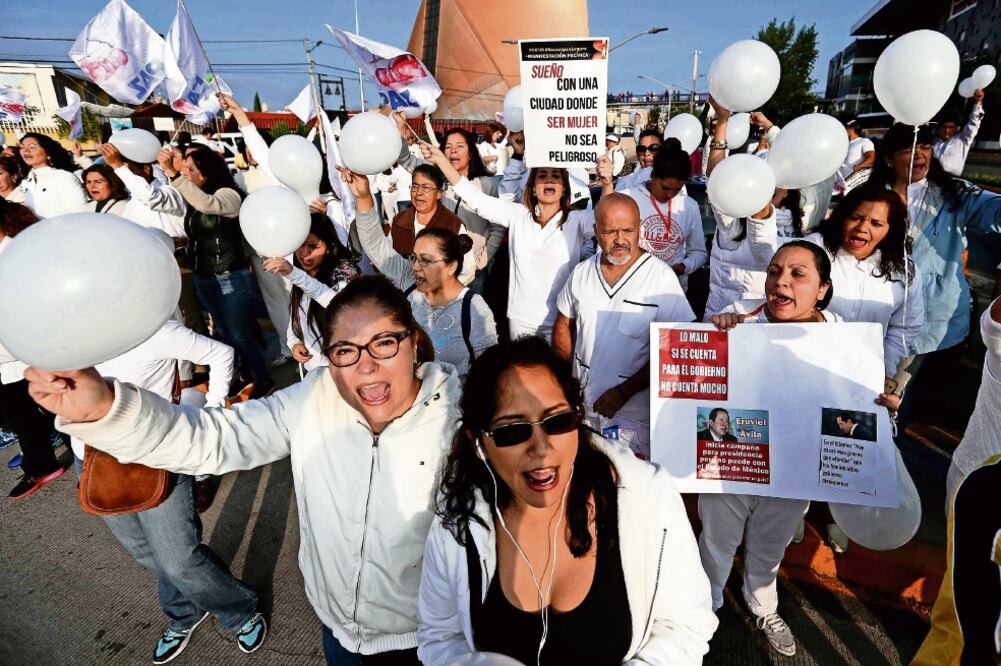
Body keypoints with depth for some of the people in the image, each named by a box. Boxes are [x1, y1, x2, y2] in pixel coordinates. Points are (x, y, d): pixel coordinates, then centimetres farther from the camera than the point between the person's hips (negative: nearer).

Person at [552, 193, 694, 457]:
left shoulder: (662, 277, -13)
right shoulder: (582, 272, 1)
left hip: (634, 413, -4)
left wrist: (624, 391, -16)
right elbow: (563, 325, 12)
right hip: (582, 405, 4)